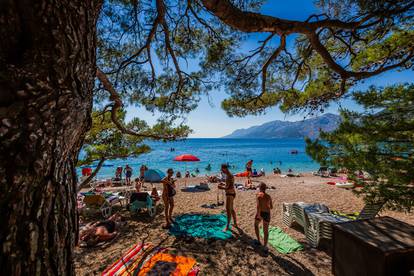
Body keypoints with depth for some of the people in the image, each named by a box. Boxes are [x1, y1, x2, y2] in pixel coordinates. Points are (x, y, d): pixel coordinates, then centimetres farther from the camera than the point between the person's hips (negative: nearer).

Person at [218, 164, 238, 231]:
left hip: (230, 194, -11)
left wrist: (222, 188, -26)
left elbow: (231, 187, -29)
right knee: (231, 209, 20)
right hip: (230, 194, 11)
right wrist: (223, 184, 10)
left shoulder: (229, 176, -22)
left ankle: (227, 226, 8)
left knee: (228, 210, -3)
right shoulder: (228, 175, 9)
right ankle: (235, 224, 33)